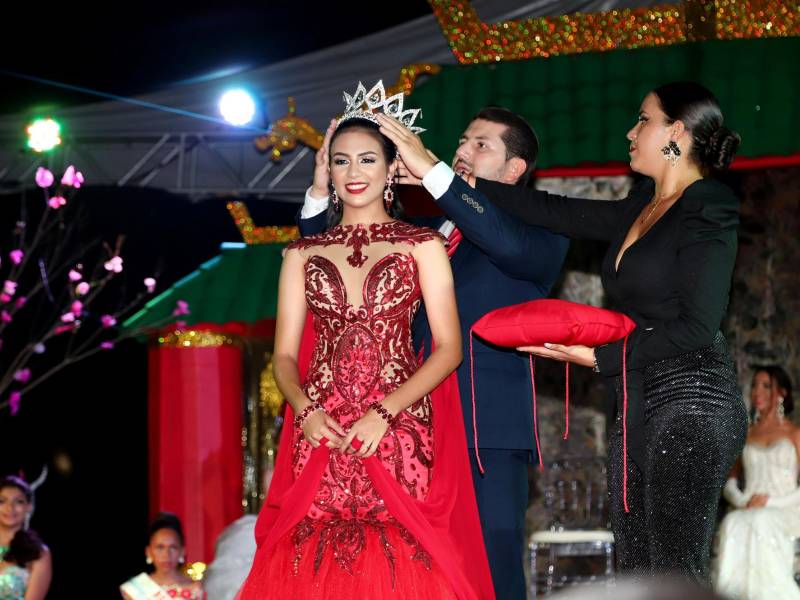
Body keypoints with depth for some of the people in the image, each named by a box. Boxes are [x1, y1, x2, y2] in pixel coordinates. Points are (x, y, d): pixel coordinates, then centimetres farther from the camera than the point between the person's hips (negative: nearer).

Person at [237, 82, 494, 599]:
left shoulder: (422, 246, 7)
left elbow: (449, 349, 0)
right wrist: (306, 410, -9)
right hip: (321, 439, 2)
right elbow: (285, 355, 11)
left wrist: (384, 413, -12)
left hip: (397, 438, -2)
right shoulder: (304, 254, 14)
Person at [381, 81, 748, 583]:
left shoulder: (707, 211, -6)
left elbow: (698, 326, -13)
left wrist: (598, 356, -11)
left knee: (676, 574, -16)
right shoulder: (641, 209, 19)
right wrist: (436, 173, 14)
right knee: (638, 573, 2)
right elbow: (552, 211, 17)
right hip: (637, 405, 9)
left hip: (690, 396, -9)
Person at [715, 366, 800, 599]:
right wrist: (742, 500, -5)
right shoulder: (745, 435, 20)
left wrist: (770, 502, -12)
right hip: (748, 512, 3)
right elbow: (730, 481, 18)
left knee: (760, 522, -38)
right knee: (733, 524, -34)